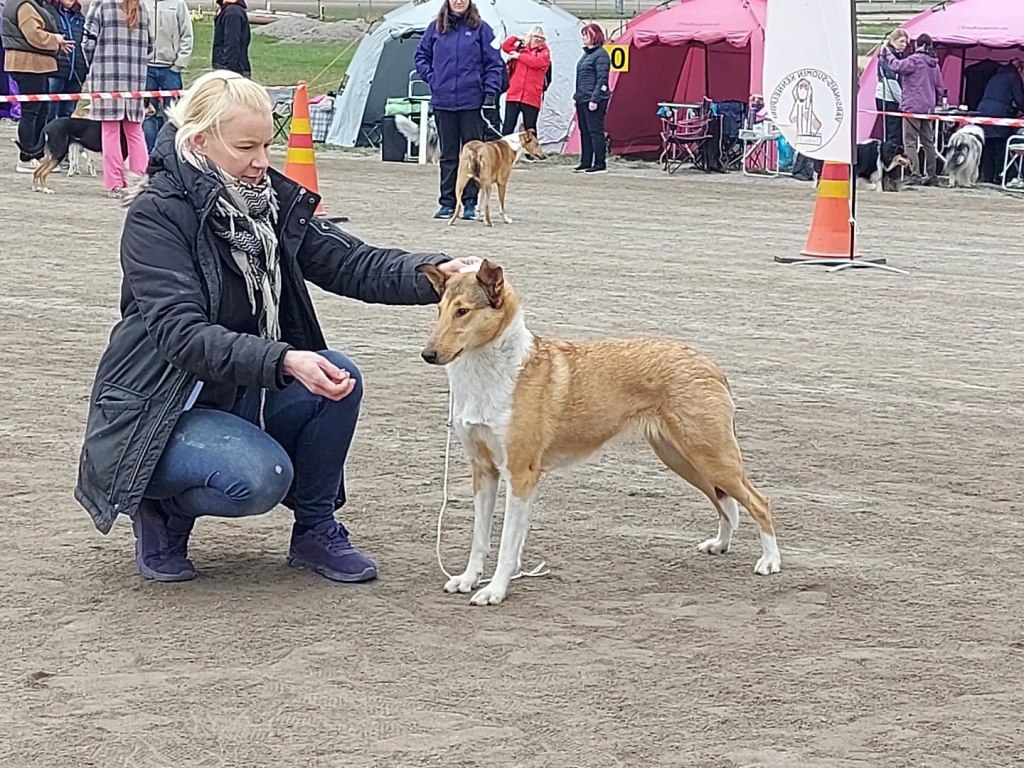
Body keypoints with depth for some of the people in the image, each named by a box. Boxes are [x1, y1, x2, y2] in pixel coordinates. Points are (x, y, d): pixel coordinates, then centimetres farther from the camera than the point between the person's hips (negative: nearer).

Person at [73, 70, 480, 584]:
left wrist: (435, 272, -28)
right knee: (260, 478, -32)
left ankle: (316, 529, -1)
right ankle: (163, 506, 0)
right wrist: (283, 362, -40)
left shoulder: (274, 201, 1)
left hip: (238, 396, 7)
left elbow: (352, 264, -9)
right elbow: (183, 334, -28)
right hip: (155, 412, -6)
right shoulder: (157, 214, -18)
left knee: (340, 378, -19)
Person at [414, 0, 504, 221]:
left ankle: (470, 203, 7)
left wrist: (490, 93, -7)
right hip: (443, 101, 2)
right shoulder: (436, 28, 7)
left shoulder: (481, 29, 0)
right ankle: (447, 202, 13)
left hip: (472, 102, -2)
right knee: (448, 155, 8)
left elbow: (494, 64, 0)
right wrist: (432, 79, 4)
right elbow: (421, 56, 18)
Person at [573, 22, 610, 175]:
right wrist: (578, 96, 19)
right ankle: (585, 163, 17)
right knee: (584, 132, 12)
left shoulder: (600, 55, -11)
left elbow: (601, 80, -16)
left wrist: (595, 99, -21)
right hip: (582, 99, 10)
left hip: (594, 100, -10)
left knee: (595, 131, -8)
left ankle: (600, 164, -5)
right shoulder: (587, 53, 18)